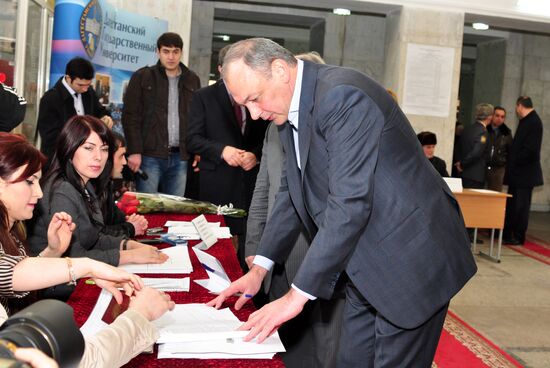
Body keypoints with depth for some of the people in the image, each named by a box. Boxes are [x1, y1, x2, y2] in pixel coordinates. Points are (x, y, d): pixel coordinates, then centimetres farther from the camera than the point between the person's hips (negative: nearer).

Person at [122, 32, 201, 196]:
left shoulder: (192, 80, 13)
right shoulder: (142, 77, 3)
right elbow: (130, 117, -2)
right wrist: (134, 151, -10)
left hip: (180, 157, 3)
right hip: (150, 155, -3)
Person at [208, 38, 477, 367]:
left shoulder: (342, 95, -23)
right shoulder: (292, 110, 6)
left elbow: (350, 203, -28)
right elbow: (292, 191, 15)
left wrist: (299, 294, -24)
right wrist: (260, 268, 9)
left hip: (411, 257, -8)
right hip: (367, 266, 9)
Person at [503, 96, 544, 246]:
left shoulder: (533, 122, -16)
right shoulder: (527, 121, 12)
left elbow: (530, 149, -22)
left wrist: (514, 163, -14)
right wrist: (511, 163, 7)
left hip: (525, 173, -9)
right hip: (518, 172, 9)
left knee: (521, 206, 1)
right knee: (511, 205, 14)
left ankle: (518, 237, 10)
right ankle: (507, 234, 23)